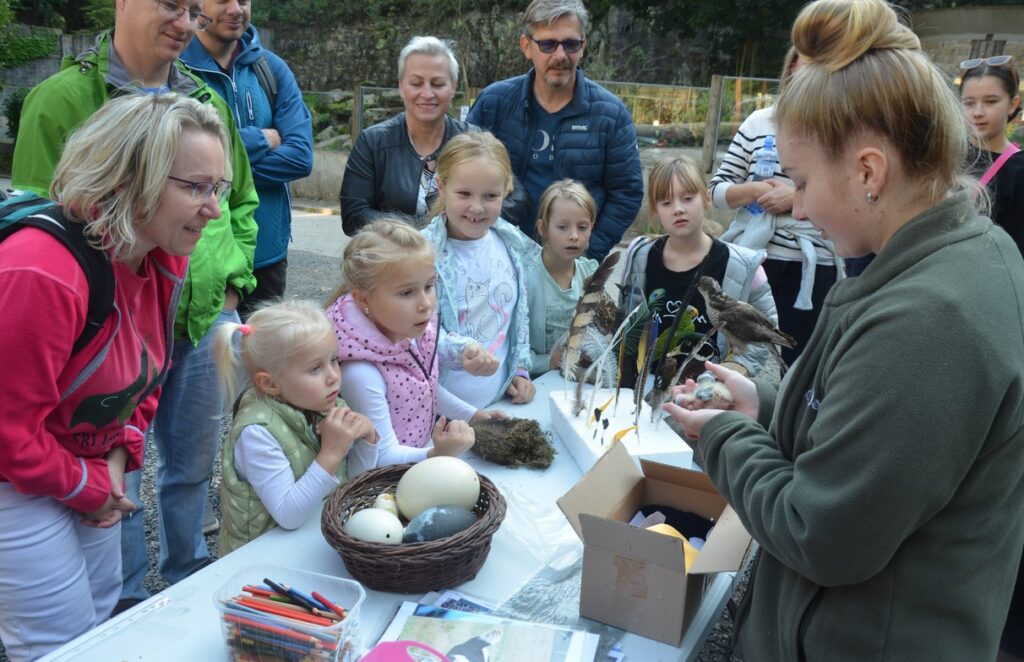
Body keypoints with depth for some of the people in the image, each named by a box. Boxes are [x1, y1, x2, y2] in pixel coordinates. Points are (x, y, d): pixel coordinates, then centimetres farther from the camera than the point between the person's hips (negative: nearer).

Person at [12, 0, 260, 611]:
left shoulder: (209, 102, 9)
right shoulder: (61, 100, -8)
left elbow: (243, 201, 18)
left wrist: (233, 281, 7)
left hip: (207, 322, 5)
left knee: (195, 465, 20)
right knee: (117, 475, 11)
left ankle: (190, 570, 43)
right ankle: (128, 601, 33)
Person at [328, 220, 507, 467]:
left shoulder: (416, 330, -6)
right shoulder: (361, 374, -27)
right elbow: (383, 456, -20)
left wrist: (472, 415, 15)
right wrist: (435, 455, -34)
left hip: (428, 449, 7)